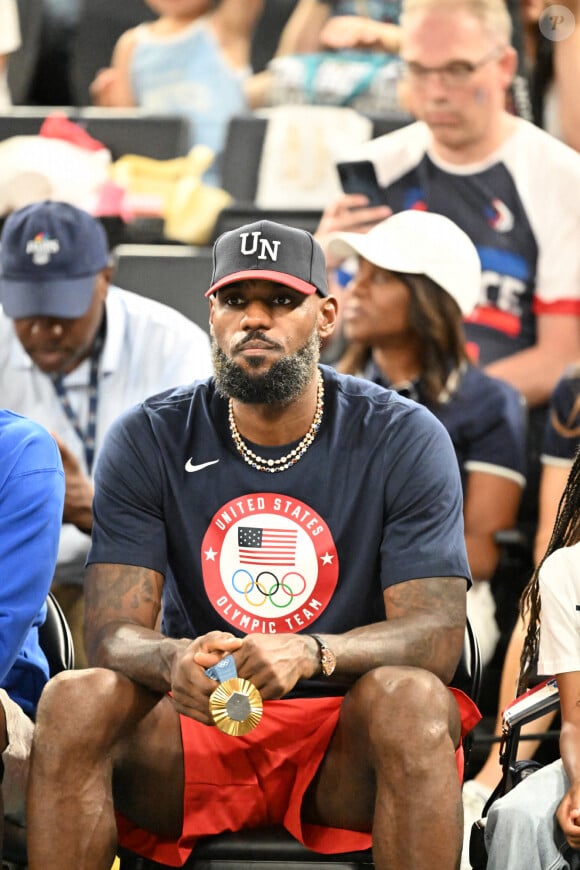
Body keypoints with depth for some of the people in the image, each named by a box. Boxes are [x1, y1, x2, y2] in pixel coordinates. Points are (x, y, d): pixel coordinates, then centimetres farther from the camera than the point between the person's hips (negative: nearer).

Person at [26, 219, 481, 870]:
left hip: (348, 749, -1)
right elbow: (111, 632, -7)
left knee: (412, 701, -34)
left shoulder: (404, 438, -4)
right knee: (75, 701, -27)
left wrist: (312, 654, -34)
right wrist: (174, 661, -33)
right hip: (200, 724, 1)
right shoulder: (147, 440, 0)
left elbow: (436, 634, -12)